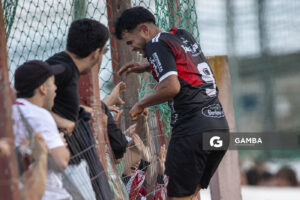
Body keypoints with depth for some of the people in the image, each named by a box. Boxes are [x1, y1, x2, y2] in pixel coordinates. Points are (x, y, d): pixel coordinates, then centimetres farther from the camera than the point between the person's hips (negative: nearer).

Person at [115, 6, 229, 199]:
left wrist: (141, 104, -3)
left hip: (192, 129, -8)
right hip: (220, 125, 8)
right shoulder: (184, 36, 20)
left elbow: (171, 87, -17)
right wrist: (147, 67, 31)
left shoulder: (157, 44, -5)